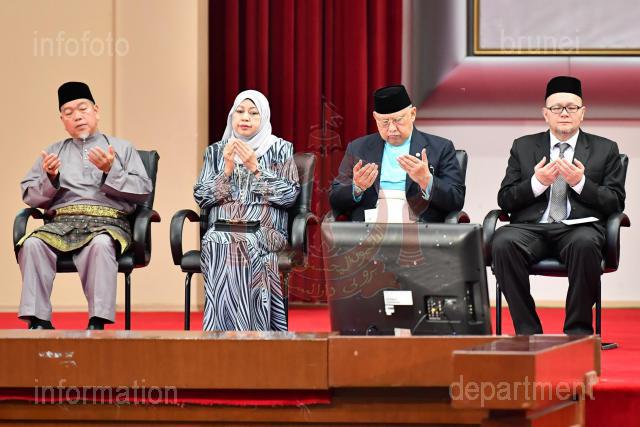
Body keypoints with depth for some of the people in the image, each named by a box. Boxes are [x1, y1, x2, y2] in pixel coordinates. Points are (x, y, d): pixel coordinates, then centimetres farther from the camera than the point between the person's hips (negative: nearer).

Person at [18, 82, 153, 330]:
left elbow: (143, 190, 7)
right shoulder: (54, 152, 26)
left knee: (101, 245, -39)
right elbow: (29, 195, 17)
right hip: (62, 223, 2)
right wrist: (50, 178, -3)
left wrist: (111, 171, -7)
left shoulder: (122, 149, 19)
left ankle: (97, 323, -43)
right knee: (32, 244, -31)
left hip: (107, 223, -2)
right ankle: (38, 322, -32)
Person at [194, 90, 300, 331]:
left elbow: (289, 195, 1)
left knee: (234, 247, -35)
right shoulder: (216, 152, 20)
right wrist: (227, 169, -2)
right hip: (221, 229, 2)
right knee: (219, 246, -34)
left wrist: (255, 168, -6)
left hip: (265, 230, -2)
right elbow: (201, 197, 11)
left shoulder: (280, 149, 13)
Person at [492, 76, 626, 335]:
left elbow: (616, 203, 8)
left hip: (580, 227, -1)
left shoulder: (605, 150, 17)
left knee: (585, 244, -39)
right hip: (532, 227, 1)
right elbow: (504, 200, 12)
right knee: (503, 243, -33)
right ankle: (527, 330, -23)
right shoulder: (523, 147, 20)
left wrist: (581, 183, -7)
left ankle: (578, 330, -25)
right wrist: (537, 183, -6)